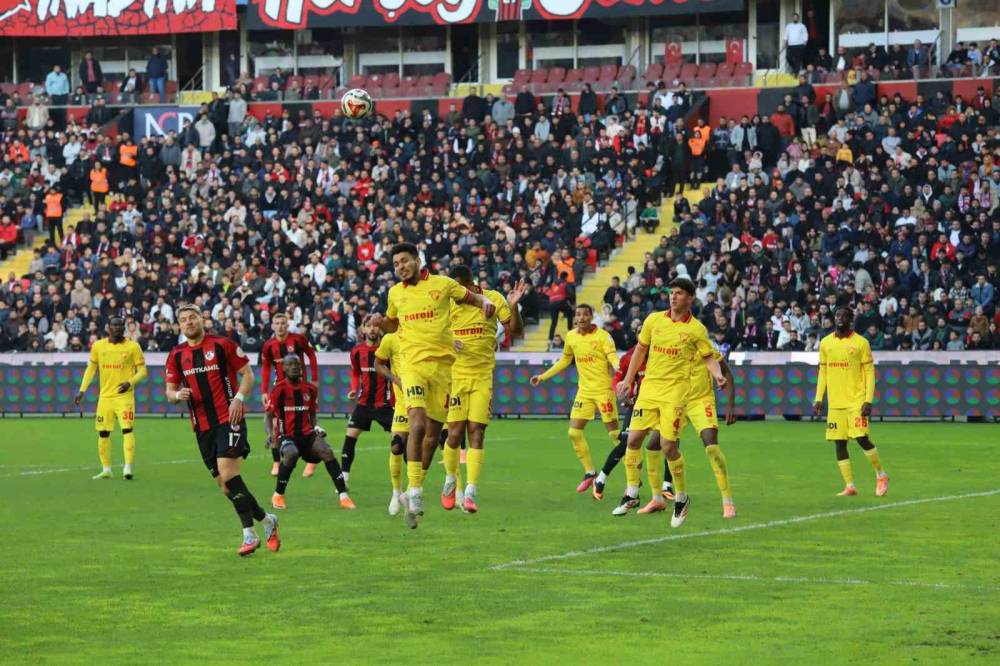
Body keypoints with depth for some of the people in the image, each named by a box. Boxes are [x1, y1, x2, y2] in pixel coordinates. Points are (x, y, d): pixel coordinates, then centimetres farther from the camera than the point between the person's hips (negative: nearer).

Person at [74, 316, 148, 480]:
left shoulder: (133, 347, -3)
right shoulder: (98, 346, 6)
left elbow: (142, 371, -1)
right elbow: (91, 368, 15)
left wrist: (130, 382, -19)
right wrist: (82, 390, 8)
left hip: (124, 396, -4)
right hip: (105, 397, 4)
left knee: (127, 430, -16)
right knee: (103, 433, 6)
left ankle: (128, 468, -18)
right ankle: (106, 470, 17)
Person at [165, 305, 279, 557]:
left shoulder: (222, 345, -2)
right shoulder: (176, 355, 9)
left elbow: (247, 374, 2)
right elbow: (170, 392, 13)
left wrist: (238, 398, -14)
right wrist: (177, 395, -10)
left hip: (229, 420, -5)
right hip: (202, 427, 5)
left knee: (228, 475, -18)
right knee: (225, 485, 5)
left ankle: (249, 534, -11)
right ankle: (266, 520, 22)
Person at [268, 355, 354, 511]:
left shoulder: (310, 389, 9)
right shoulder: (279, 389, -4)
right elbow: (269, 415, 0)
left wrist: (316, 428, 2)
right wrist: (271, 434, -16)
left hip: (307, 434, 4)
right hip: (286, 435, -4)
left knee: (327, 452, -21)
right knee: (291, 454, -35)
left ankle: (343, 496, -19)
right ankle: (278, 496, -15)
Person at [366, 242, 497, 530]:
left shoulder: (443, 284, 3)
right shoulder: (395, 293, 11)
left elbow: (472, 297, 17)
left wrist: (486, 303, -5)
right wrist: (380, 321, 5)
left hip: (443, 363, 1)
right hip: (413, 363, -1)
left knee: (433, 432, 6)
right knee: (418, 424, -21)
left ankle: (414, 492, 23)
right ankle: (414, 492, -21)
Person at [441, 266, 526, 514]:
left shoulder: (494, 299, -1)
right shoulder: (448, 304, 0)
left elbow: (515, 330, 2)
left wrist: (513, 307, -16)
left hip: (483, 376, 0)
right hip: (455, 375, 0)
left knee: (476, 433, -6)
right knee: (455, 433, -5)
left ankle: (470, 493, -7)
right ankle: (450, 482, 20)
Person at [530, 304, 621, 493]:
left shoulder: (602, 336, -10)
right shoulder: (571, 337, 8)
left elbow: (613, 357, -20)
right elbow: (565, 361, 22)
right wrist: (542, 377, 23)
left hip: (604, 390, -6)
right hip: (584, 391, 6)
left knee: (614, 434, -6)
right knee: (574, 432, -1)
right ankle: (590, 473, 14)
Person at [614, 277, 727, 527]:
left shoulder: (696, 329, -3)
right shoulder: (654, 320, 7)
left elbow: (708, 357, 2)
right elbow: (641, 349, 17)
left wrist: (718, 375, -19)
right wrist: (627, 380, 16)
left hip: (675, 390, -4)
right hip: (649, 386, 4)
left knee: (668, 445, -10)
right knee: (633, 438, -2)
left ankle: (681, 497, 9)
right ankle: (631, 494, 12)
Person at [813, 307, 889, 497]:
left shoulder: (861, 343, -3)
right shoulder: (826, 343, 9)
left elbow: (869, 372, -4)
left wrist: (868, 401, -12)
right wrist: (818, 399, 8)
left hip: (856, 401, -4)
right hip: (835, 403, 4)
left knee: (862, 438, -12)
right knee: (839, 443, 1)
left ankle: (881, 475, 8)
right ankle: (849, 486, 7)